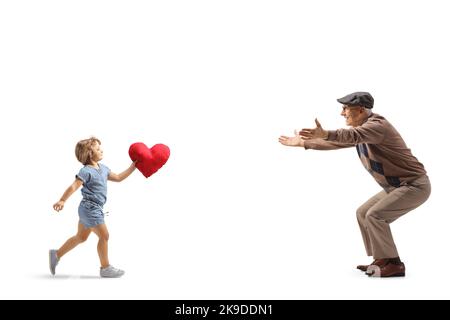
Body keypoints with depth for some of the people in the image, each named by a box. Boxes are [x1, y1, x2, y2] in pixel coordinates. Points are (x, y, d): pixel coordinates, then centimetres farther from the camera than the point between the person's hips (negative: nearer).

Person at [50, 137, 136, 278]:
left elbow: (118, 178, 19)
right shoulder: (86, 171, -17)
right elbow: (74, 186, -25)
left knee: (81, 237, 19)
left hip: (93, 209, 10)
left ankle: (56, 254, 30)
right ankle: (105, 268, 9)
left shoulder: (103, 168, 11)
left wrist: (133, 166, 17)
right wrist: (62, 201, -34)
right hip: (90, 209, -10)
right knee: (104, 235, -3)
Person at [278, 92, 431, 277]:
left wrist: (325, 134, -60)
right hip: (397, 186, 10)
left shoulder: (377, 125, -22)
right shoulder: (362, 129, 9)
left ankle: (394, 264, -11)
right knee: (362, 213, 9)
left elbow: (353, 135, -43)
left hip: (415, 185, -10)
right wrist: (303, 143, 16)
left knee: (374, 215, -20)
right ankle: (382, 259, 14)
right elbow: (337, 142, 18)